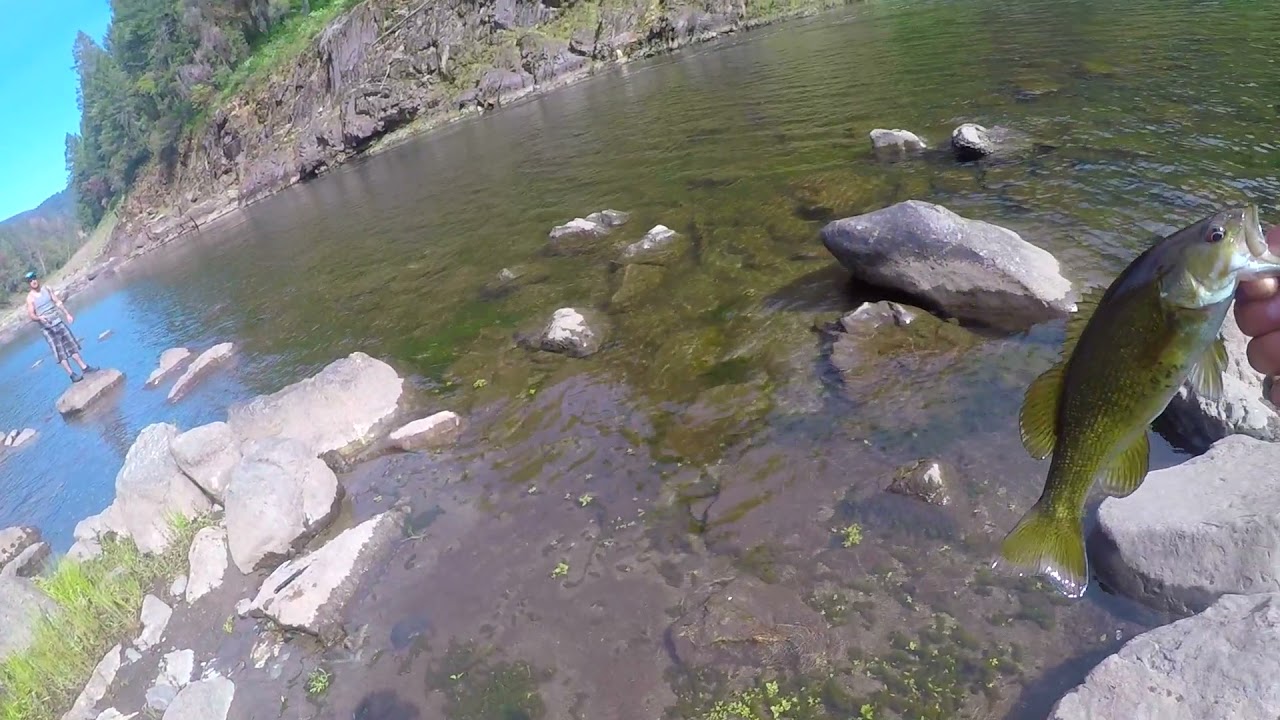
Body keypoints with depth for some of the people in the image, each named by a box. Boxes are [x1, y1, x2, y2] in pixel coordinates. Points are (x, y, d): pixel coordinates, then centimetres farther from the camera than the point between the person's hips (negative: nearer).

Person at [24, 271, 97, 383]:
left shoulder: (47, 288, 1)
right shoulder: (30, 298, -10)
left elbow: (58, 302, 6)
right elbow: (31, 315, -11)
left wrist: (67, 314, 1)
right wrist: (39, 318, -31)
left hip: (58, 322, 4)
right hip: (47, 327, -4)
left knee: (71, 344, 8)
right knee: (60, 352, -3)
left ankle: (84, 367, 15)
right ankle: (72, 374, -2)